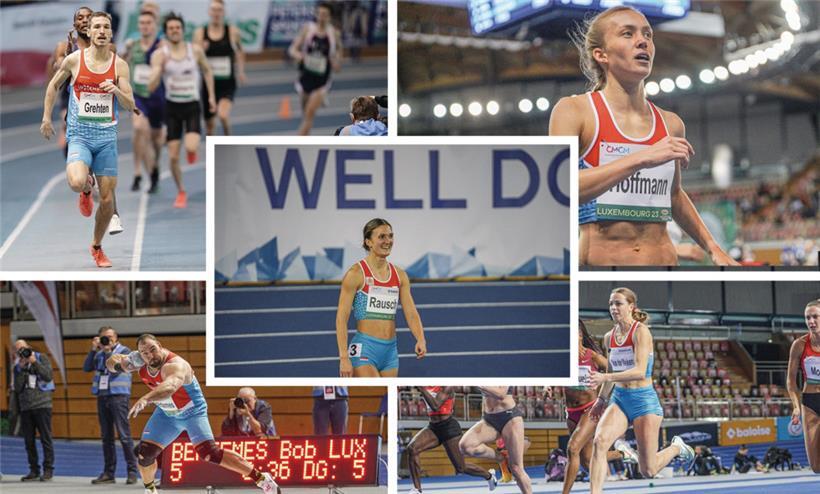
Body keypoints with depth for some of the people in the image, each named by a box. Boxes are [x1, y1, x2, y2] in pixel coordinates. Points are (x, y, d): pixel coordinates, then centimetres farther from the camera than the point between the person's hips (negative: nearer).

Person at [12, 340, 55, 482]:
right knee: (29, 440, 3)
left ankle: (48, 470, -4)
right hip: (25, 407, 4)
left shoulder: (42, 359, 5)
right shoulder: (18, 367, 12)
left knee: (45, 438, -6)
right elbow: (17, 388, 1)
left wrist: (34, 362, -12)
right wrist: (21, 368, -6)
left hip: (42, 404, -4)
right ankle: (34, 470, 10)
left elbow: (48, 376, -10)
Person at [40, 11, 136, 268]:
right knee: (76, 183, -29)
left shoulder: (119, 65, 0)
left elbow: (130, 106, -1)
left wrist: (117, 91, -21)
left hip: (107, 137, 2)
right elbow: (53, 85, 15)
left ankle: (96, 247, 26)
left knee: (107, 199, 3)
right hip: (79, 135, -2)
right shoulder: (74, 60, -2)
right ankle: (87, 187, 10)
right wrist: (46, 118, 12)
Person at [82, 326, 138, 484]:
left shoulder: (124, 351, 3)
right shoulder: (99, 353, 15)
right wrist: (93, 349, -1)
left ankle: (132, 471, -8)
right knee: (107, 437, 7)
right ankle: (109, 473, 10)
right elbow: (86, 368, 4)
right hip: (102, 397, 5)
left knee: (124, 435, -10)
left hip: (118, 396, -5)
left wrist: (108, 351, -9)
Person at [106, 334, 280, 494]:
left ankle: (260, 478, -17)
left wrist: (145, 399, -77)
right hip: (166, 414, 7)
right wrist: (117, 364, -26)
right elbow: (111, 363, -1)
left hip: (193, 412, -7)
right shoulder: (141, 361, -14)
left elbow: (170, 387, -60)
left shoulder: (175, 365, -37)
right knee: (144, 454, -1)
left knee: (209, 453, -23)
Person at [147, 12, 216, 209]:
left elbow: (207, 71, 14)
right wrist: (160, 66, -27)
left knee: (191, 147, -24)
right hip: (172, 106, 1)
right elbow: (151, 86, -12)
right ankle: (181, 192, 20)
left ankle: (192, 151, 13)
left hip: (192, 105, -1)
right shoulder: (159, 55, -7)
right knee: (173, 157, 0)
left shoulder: (195, 51, -5)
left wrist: (211, 96, 9)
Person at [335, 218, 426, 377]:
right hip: (364, 348, -6)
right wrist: (344, 357, -17)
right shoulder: (356, 274, -7)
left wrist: (420, 340, -14)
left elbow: (411, 313, 6)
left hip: (391, 351, 6)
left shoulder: (400, 275, 10)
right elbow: (341, 318, -9)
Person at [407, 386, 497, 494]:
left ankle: (489, 475, 33)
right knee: (412, 448, -21)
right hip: (433, 427, 6)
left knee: (461, 468, 3)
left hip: (449, 427, -6)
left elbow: (435, 406, -28)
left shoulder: (447, 387, -16)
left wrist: (422, 389, -32)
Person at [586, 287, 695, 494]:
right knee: (599, 441, -26)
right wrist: (601, 399, 24)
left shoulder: (641, 332, -14)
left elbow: (640, 372, -25)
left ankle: (677, 448, 31)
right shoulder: (609, 337, 7)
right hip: (619, 400, 5)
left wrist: (605, 378, -35)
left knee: (648, 471, 0)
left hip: (644, 400, -5)